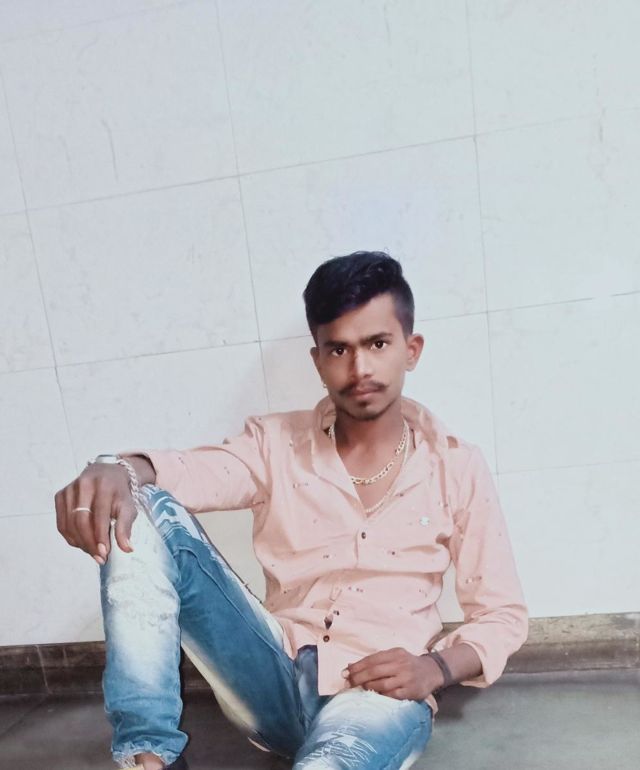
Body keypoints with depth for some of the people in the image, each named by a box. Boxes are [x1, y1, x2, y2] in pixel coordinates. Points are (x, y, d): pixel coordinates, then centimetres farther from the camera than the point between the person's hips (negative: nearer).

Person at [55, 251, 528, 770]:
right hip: (273, 682, 3)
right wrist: (118, 470, -40)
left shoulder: (457, 467, 2)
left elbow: (504, 615, 5)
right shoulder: (276, 443, 4)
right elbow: (196, 470, -17)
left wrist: (436, 667, -14)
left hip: (383, 694, -2)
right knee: (141, 509, -16)